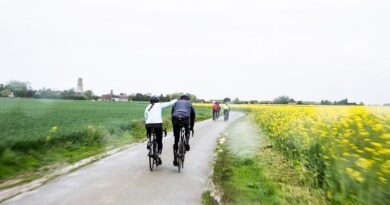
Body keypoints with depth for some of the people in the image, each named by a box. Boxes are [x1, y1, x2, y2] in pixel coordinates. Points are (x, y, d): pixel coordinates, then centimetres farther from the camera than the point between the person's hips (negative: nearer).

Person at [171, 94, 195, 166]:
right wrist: (191, 127, 42)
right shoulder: (189, 104, 30)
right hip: (185, 118, -1)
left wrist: (174, 125, 38)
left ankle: (175, 159, 13)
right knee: (187, 131, 35)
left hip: (176, 118, 1)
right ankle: (186, 142, 9)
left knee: (176, 140, 12)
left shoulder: (176, 103, 33)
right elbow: (193, 116, 32)